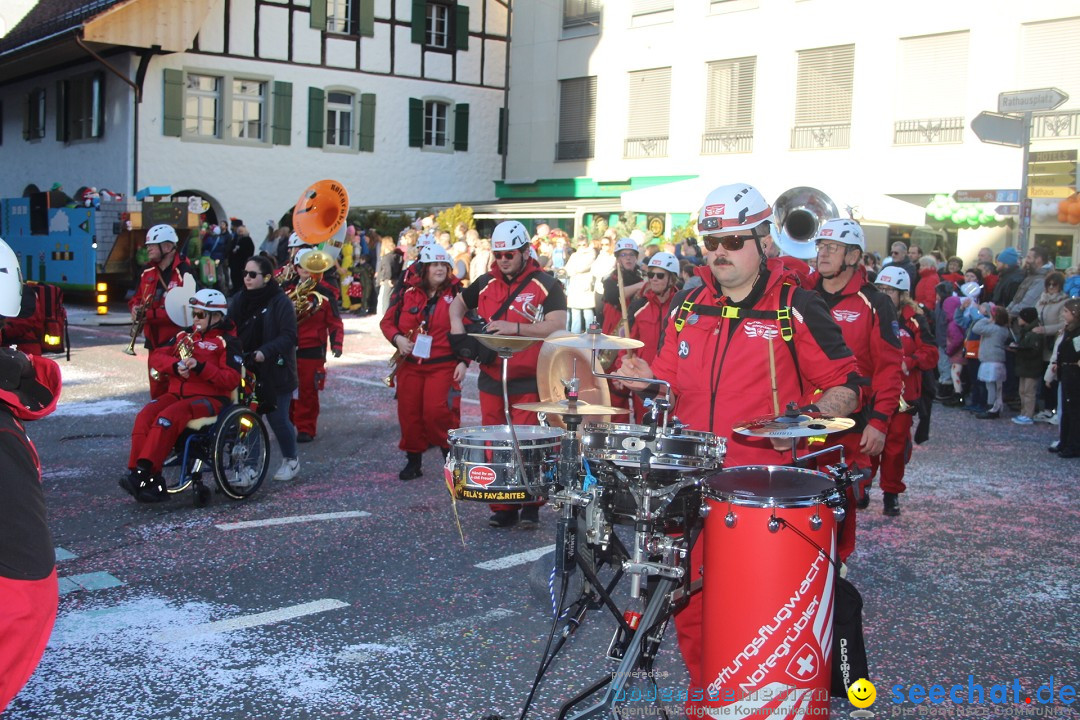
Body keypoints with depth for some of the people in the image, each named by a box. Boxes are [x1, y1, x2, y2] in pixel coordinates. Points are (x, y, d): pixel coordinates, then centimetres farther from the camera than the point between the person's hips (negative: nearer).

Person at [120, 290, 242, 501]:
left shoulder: (227, 341, 1)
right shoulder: (184, 335, 21)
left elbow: (232, 380, -9)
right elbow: (157, 356, 13)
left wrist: (201, 367, -21)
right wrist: (175, 366, -8)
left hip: (209, 398, -6)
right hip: (177, 394, 6)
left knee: (168, 417, -32)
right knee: (145, 416, -23)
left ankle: (144, 473, -34)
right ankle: (136, 472, -28)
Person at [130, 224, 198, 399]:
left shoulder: (184, 272, -14)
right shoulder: (148, 271, 11)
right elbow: (137, 297, 24)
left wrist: (151, 314, -23)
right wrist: (136, 308, 0)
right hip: (155, 342, 8)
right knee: (157, 391, 14)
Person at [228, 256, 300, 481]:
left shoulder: (280, 302, -10)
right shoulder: (239, 300, 7)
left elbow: (289, 336, -15)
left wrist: (265, 352, -26)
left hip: (275, 372, -5)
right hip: (246, 370, 5)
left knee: (277, 418, 1)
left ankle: (291, 460, 22)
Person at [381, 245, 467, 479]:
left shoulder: (457, 294, -2)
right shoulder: (409, 293, 6)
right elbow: (387, 321, 12)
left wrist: (464, 362, -10)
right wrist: (397, 338, -8)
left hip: (443, 366, -4)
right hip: (410, 366, 4)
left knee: (438, 412, -14)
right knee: (409, 413, 6)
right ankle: (413, 460, 20)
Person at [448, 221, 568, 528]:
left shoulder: (545, 284, -5)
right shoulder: (486, 282, 11)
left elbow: (557, 325, -17)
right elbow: (458, 302, 28)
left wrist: (515, 328, -25)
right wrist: (457, 327, 7)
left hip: (528, 381, -5)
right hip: (491, 378, 5)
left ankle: (530, 505, 5)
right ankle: (502, 508, 16)